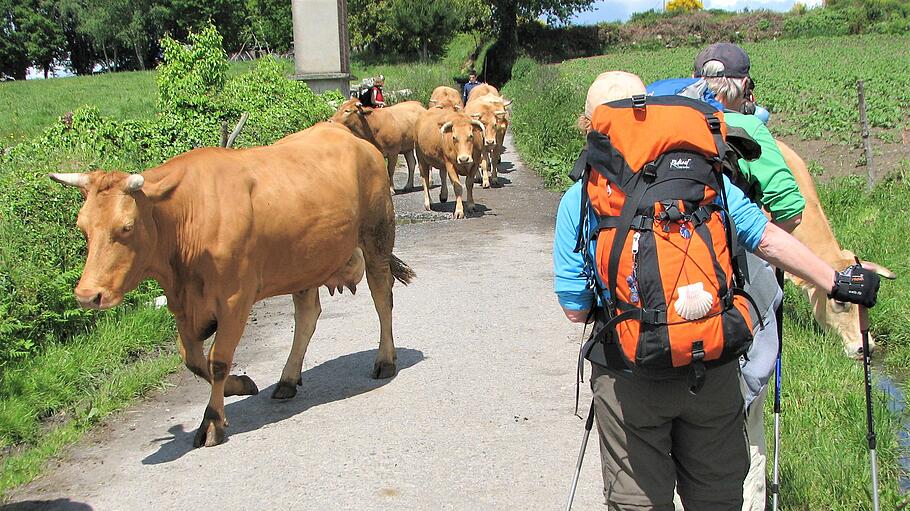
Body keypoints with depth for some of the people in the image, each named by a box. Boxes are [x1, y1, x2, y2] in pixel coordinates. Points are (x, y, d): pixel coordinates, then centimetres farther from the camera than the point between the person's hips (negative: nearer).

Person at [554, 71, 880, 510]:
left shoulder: (578, 200, -7)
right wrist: (836, 282, 13)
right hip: (712, 370, 2)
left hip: (630, 376, -2)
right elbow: (768, 239, -1)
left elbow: (575, 310, -6)